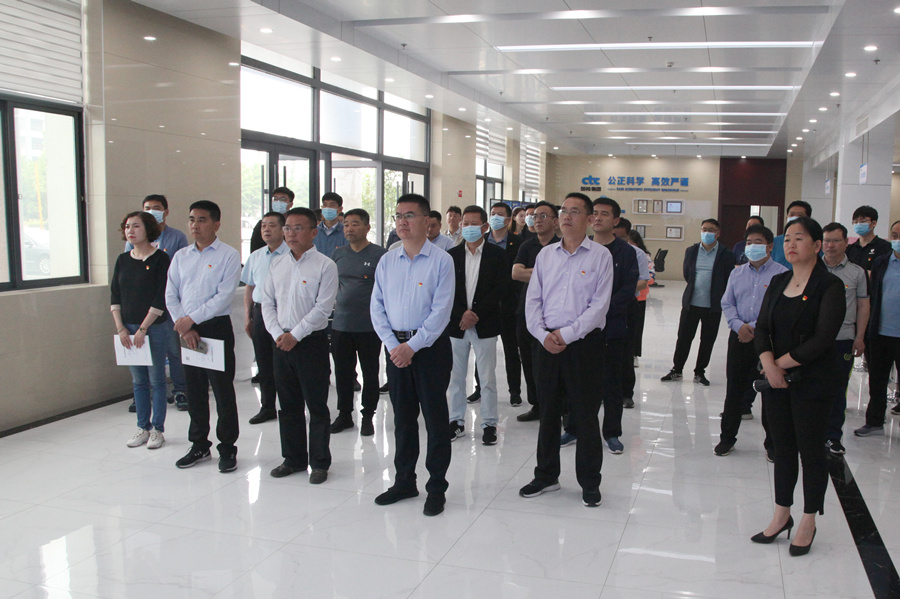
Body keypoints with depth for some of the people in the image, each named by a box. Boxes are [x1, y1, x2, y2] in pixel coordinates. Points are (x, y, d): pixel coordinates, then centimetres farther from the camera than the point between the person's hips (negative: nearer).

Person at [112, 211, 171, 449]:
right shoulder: (123, 260, 9)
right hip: (128, 328, 5)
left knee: (156, 380, 2)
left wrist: (143, 328, -13)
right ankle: (143, 427, 19)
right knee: (138, 381, 11)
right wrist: (121, 328, 0)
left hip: (154, 327, -5)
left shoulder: (160, 258, -7)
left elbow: (162, 298, -12)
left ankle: (157, 429, 11)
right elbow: (115, 295, 9)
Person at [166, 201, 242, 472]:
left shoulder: (229, 255, -5)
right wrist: (182, 326, -6)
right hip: (187, 331, 5)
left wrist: (192, 319, -14)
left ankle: (227, 449, 12)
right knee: (194, 391, 12)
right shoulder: (181, 256, 11)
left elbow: (224, 297, -13)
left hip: (217, 327, -5)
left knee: (223, 391, 0)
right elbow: (170, 295, 7)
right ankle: (199, 446, 25)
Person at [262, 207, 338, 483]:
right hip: (281, 343, 5)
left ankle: (320, 463, 14)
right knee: (288, 405, 13)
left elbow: (322, 308, -14)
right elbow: (268, 303, 9)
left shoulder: (324, 265, -8)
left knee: (317, 406, 2)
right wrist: (277, 334, -5)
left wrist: (295, 335, -15)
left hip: (311, 342, -5)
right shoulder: (277, 264, 9)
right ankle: (293, 459, 26)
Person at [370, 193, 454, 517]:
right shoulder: (387, 261, 8)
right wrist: (393, 345, -5)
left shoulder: (441, 260, -7)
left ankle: (437, 487, 14)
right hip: (396, 348, 5)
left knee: (435, 417, 2)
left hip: (431, 347, -5)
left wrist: (413, 346, -15)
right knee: (402, 417, 14)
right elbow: (377, 307, 7)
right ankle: (404, 481, 27)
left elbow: (441, 311, -12)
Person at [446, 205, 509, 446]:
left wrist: (476, 313, -14)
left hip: (485, 324, -2)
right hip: (456, 324, 2)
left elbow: (500, 289, -7)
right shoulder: (451, 255, 6)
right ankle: (456, 421, 21)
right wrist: (461, 314, -11)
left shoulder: (497, 255, 1)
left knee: (488, 378, 2)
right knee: (455, 376, 9)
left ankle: (489, 424, 13)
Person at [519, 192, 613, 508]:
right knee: (548, 411, 12)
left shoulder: (600, 255, -2)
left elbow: (600, 305, -9)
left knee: (585, 414, 3)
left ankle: (590, 482, 18)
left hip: (584, 343, -4)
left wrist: (566, 334, -15)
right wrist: (543, 334, -8)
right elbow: (533, 300, 7)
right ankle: (546, 476, 26)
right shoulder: (545, 254, 10)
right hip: (547, 343, 4)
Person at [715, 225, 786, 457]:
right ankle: (727, 438, 22)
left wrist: (754, 327, -16)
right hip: (739, 337, 4)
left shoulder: (781, 274, -4)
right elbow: (727, 304, 9)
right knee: (734, 389, 9)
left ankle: (772, 442, 18)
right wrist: (739, 325, -9)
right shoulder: (737, 273, 12)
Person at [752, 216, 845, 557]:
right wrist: (768, 363, -12)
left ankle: (808, 522, 21)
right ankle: (781, 515, 27)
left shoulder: (829, 286, -10)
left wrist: (784, 362, -13)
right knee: (783, 448, 13)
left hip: (812, 383, -5)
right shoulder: (778, 283, 9)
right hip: (776, 381, 5)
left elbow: (823, 339, -17)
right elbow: (762, 328, 4)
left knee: (811, 451, 6)